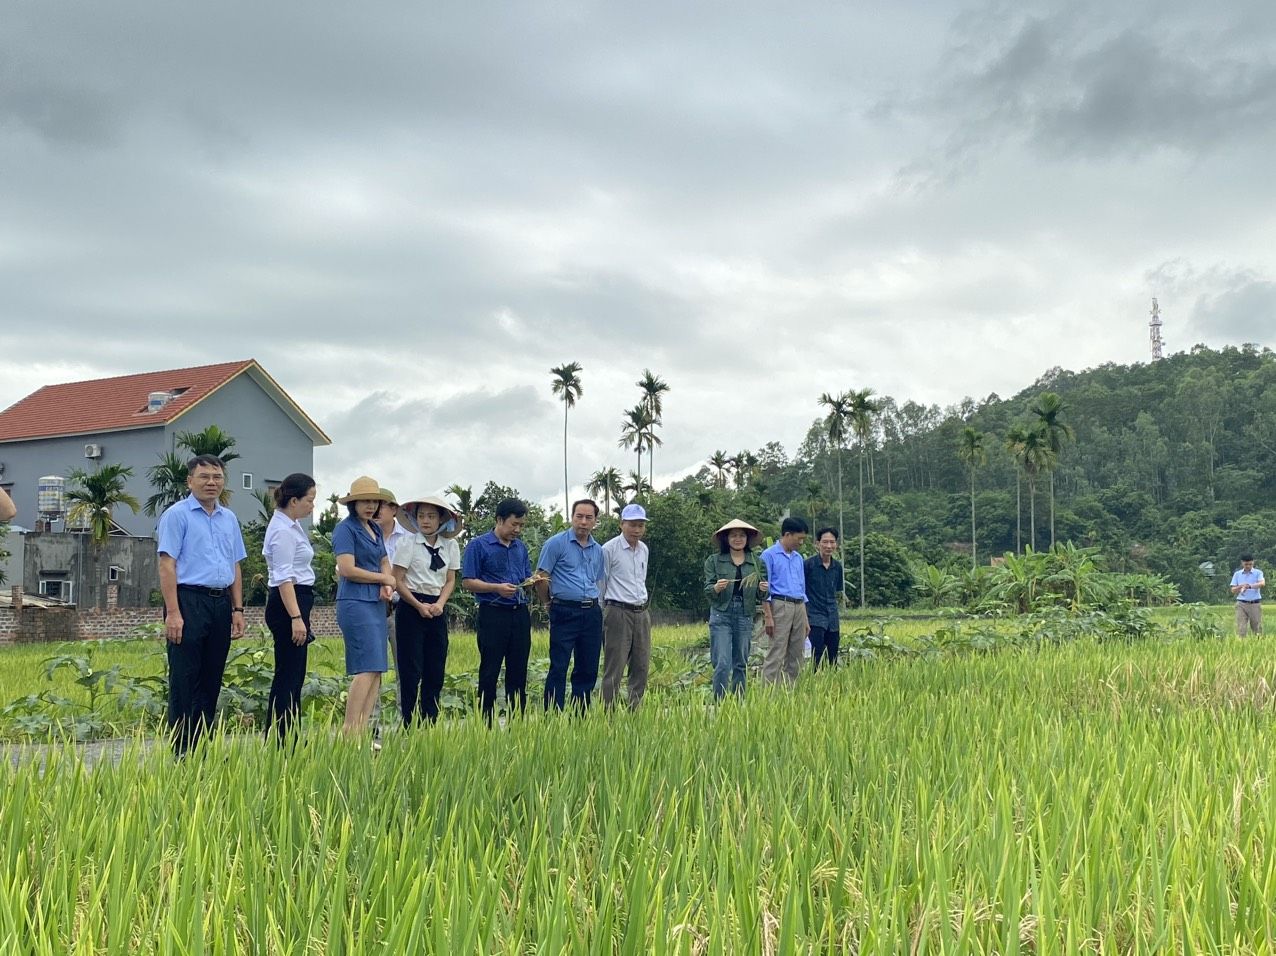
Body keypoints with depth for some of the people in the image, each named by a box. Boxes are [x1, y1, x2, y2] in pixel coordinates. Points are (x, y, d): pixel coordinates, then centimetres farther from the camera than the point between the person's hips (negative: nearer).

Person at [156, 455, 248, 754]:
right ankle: (182, 753, 0)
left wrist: (237, 609, 12)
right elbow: (167, 565, -10)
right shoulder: (177, 515, -4)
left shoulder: (229, 519, 17)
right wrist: (173, 613, -17)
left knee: (211, 681, 10)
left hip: (221, 603, 7)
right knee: (185, 682, -4)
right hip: (189, 601, -7)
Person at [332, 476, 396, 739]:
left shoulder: (375, 529, 17)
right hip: (355, 603, -8)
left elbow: (385, 563, 23)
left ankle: (362, 731, 5)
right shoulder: (345, 528, -7)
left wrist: (386, 585, 1)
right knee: (367, 668, -14)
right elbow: (347, 569, -15)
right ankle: (348, 732, -12)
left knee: (377, 671, 4)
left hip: (376, 604, 8)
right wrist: (384, 578, -5)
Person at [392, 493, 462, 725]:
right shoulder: (408, 542, -5)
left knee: (435, 671, 5)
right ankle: (409, 727, 0)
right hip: (410, 608, -4)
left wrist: (440, 604, -7)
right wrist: (419, 606, -12)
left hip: (437, 609, 4)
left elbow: (450, 580, 10)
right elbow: (397, 580, -7)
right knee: (411, 671, -5)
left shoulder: (450, 545, 7)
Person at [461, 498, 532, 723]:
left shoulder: (521, 547, 16)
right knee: (489, 673, -2)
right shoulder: (479, 546, -2)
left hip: (520, 613, 6)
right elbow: (467, 582, -7)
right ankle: (485, 724, 2)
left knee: (518, 672, 8)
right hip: (493, 614, -5)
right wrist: (497, 588, -18)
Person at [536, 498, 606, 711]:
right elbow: (541, 578, -4)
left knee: (588, 670, 8)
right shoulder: (556, 544, -4)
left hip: (592, 614, 6)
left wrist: (598, 609, 13)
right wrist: (551, 603, 4)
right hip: (565, 612, -6)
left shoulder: (598, 550, 15)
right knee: (558, 668, -6)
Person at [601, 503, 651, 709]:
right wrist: (598, 617, -3)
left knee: (641, 667, 8)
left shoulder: (644, 549, 12)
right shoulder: (609, 549, -8)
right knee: (614, 669, -7)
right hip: (618, 613, -7)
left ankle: (635, 712, 15)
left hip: (642, 613, 7)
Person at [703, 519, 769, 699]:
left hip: (745, 616, 3)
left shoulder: (757, 562, 10)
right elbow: (707, 589, 1)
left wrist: (763, 588, -12)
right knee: (722, 664, -10)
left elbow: (761, 594, 12)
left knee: (741, 664, 7)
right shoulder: (714, 561, 4)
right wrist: (716, 587, -21)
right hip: (721, 615, -3)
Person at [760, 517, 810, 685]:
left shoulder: (798, 558, 18)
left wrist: (805, 619, 18)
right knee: (776, 655, -11)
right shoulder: (769, 555, -3)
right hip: (780, 606, -7)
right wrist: (768, 617, -14)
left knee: (796, 656, 7)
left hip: (799, 607, 7)